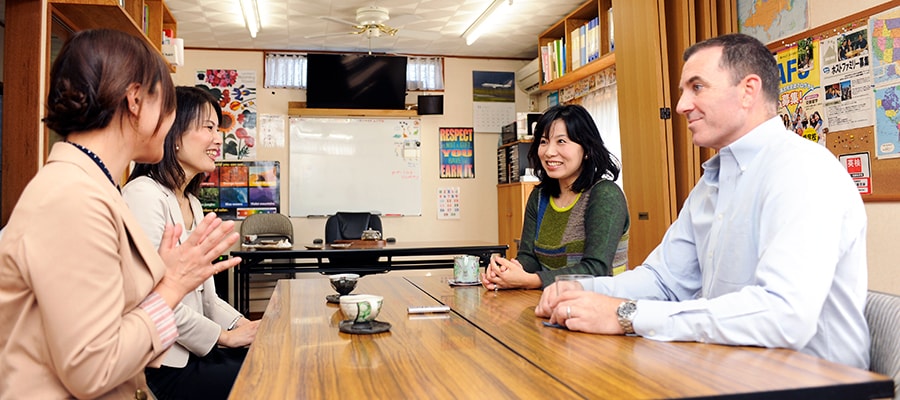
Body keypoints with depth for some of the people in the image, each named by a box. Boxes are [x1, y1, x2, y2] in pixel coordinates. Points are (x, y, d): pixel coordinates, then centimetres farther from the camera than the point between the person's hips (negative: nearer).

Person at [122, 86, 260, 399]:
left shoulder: (192, 203, 13)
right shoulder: (145, 194, -16)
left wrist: (245, 326, -2)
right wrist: (225, 336, -12)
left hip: (196, 350, 8)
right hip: (163, 368, -8)